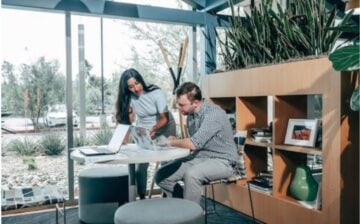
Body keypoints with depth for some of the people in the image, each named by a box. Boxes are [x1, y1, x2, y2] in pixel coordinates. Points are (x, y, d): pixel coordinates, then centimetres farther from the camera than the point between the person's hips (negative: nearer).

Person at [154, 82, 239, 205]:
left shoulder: (213, 114, -23)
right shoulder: (191, 115, 3)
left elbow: (194, 143, -30)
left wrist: (170, 142, -14)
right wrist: (176, 141, -6)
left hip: (221, 161, -8)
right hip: (198, 157, 8)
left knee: (191, 175, -36)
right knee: (161, 176, -4)